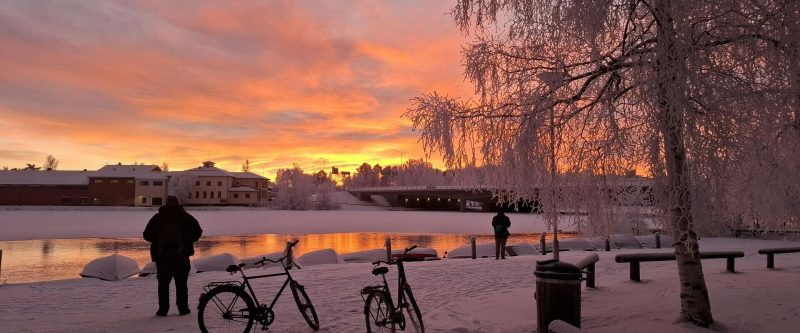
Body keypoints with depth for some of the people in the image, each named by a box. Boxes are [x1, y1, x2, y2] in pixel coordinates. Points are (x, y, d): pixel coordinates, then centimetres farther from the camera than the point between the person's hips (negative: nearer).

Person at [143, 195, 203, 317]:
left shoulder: (157, 218, 2)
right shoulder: (186, 217, 0)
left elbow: (147, 235, 2)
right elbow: (197, 231, -3)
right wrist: (189, 241, 12)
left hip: (161, 256, 1)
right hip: (181, 257, 0)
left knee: (163, 284, 10)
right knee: (181, 283, 7)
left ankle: (163, 310, 8)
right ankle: (183, 309, 7)